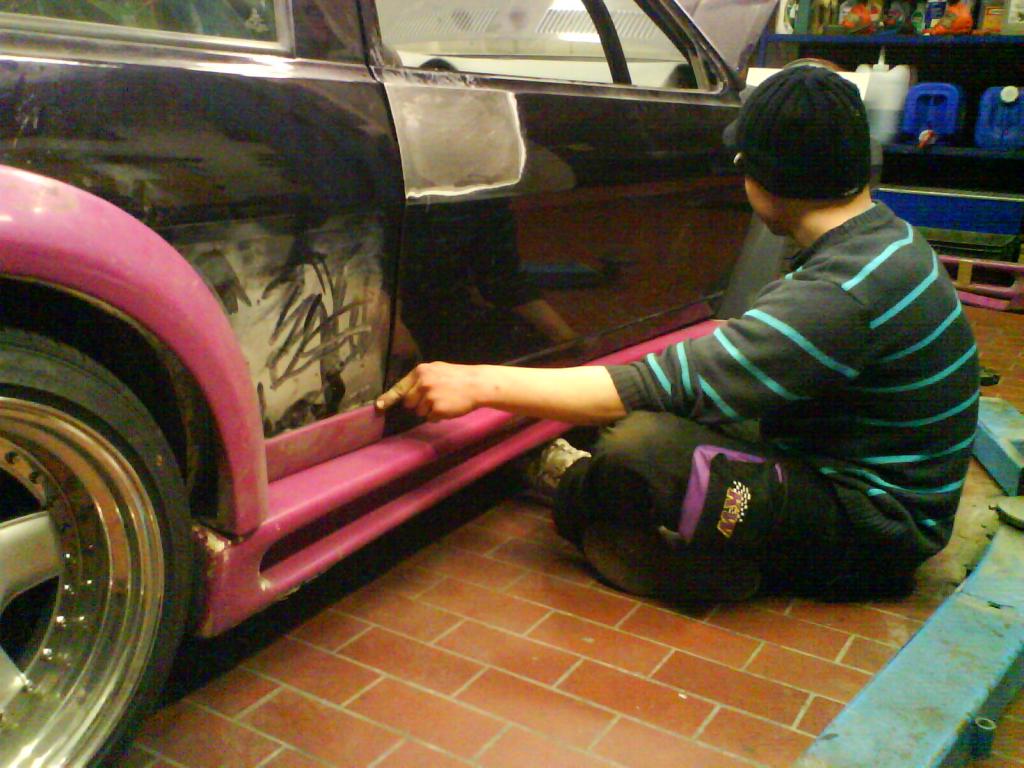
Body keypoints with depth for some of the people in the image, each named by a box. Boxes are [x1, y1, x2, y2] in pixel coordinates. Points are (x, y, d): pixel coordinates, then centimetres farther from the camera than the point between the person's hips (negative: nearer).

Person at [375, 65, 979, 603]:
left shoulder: (846, 290, -28)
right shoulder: (880, 237, 4)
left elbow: (671, 386, -31)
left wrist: (479, 383, -28)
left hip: (872, 534, -10)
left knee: (640, 443, -28)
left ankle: (573, 484, 1)